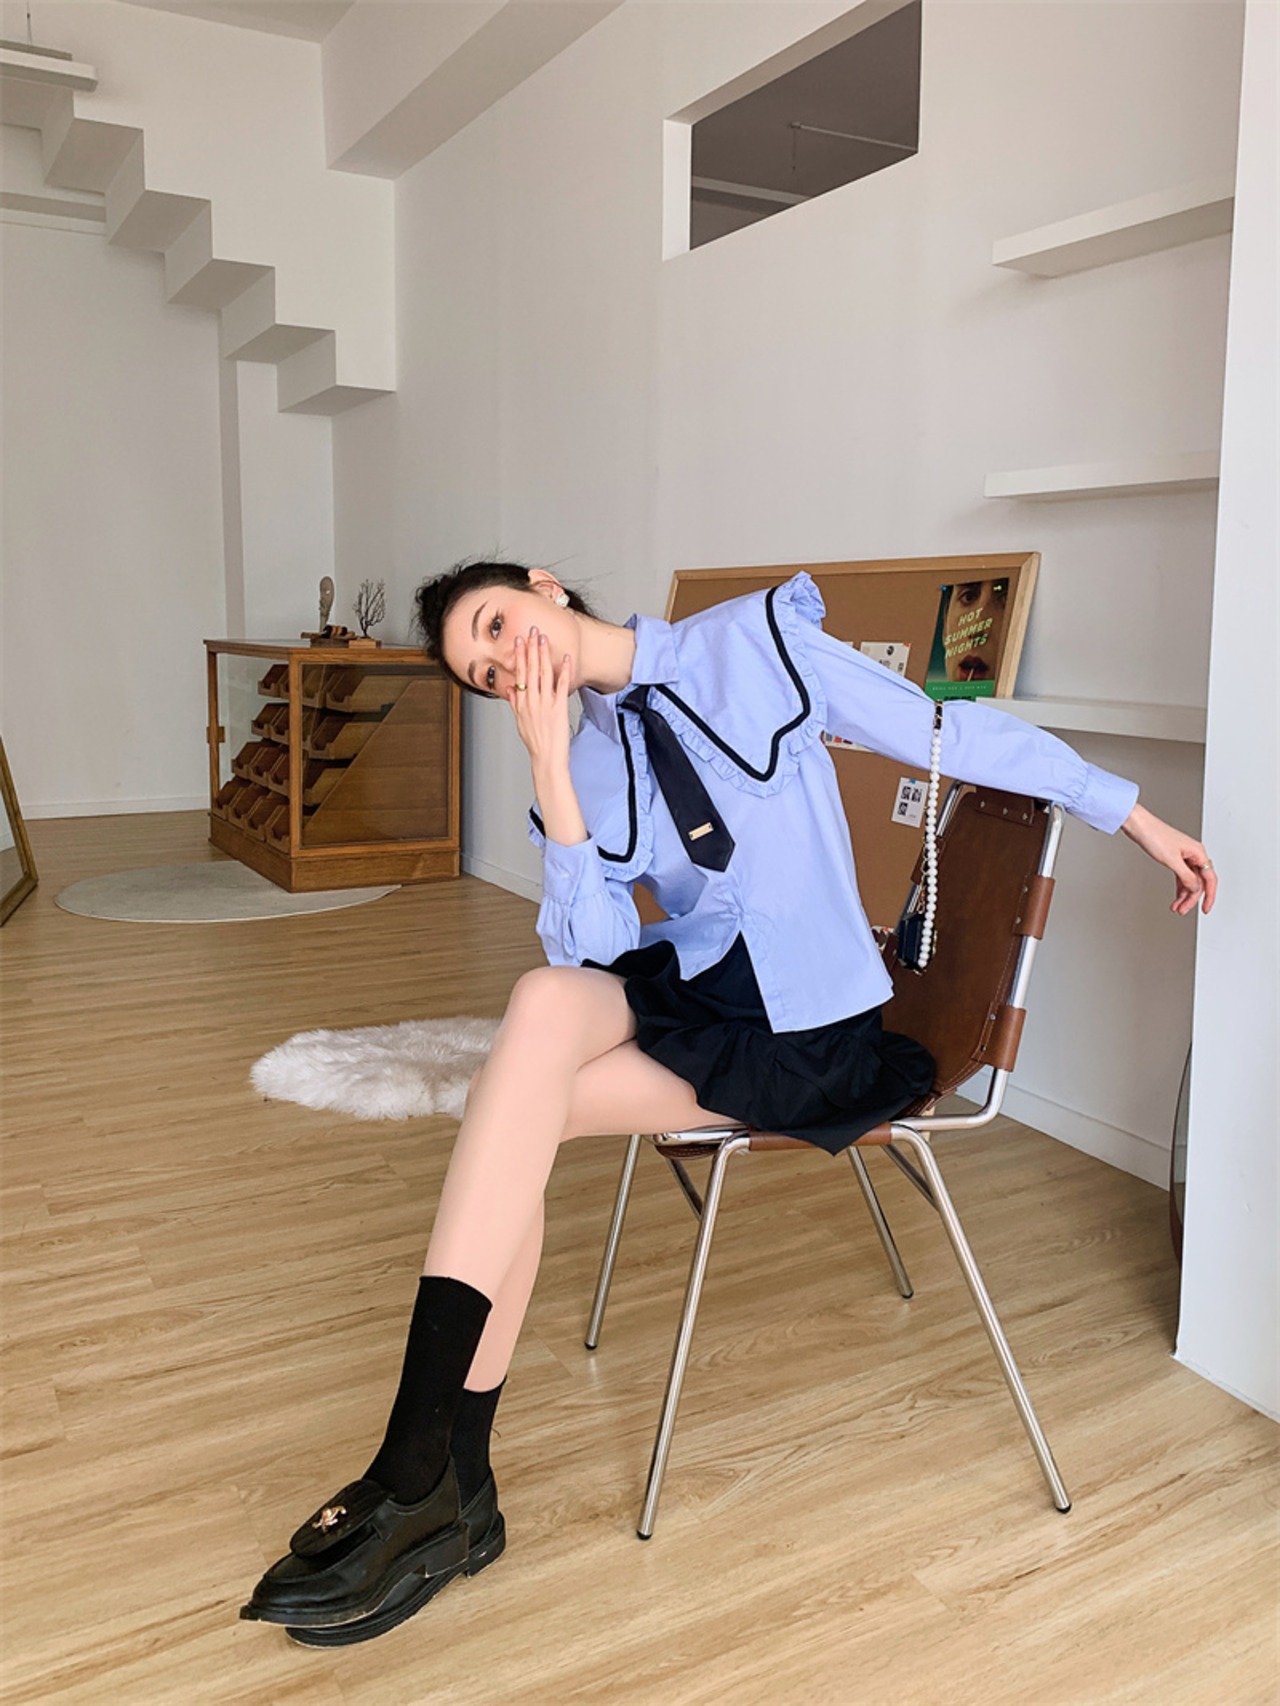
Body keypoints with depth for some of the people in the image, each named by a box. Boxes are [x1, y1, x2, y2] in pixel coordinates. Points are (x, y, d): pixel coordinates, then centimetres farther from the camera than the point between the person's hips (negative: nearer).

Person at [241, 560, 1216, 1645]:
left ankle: (424, 1483, -17)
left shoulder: (754, 643, -3)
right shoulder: (586, 772, 6)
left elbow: (954, 735, 0)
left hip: (807, 1036, -3)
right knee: (547, 996, -30)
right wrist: (548, 762, -15)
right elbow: (594, 947, -9)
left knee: (520, 1107, -24)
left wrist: (1142, 820, 5)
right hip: (679, 985, 4)